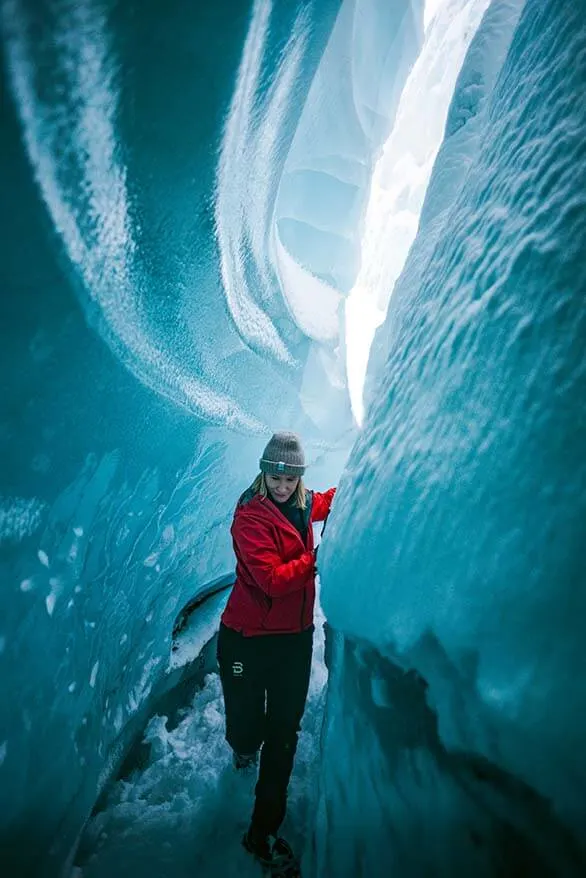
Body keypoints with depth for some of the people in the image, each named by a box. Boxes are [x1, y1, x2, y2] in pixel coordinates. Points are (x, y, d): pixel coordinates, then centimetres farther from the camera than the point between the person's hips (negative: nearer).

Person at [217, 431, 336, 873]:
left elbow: (333, 498, 26)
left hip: (295, 637, 5)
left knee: (283, 733, 9)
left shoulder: (303, 506, 3)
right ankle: (246, 748, 44)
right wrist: (318, 558, -23)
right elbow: (272, 580, -25)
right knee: (245, 730, 3)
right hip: (246, 640, -5)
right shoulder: (251, 515, -17)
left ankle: (264, 831, 23)